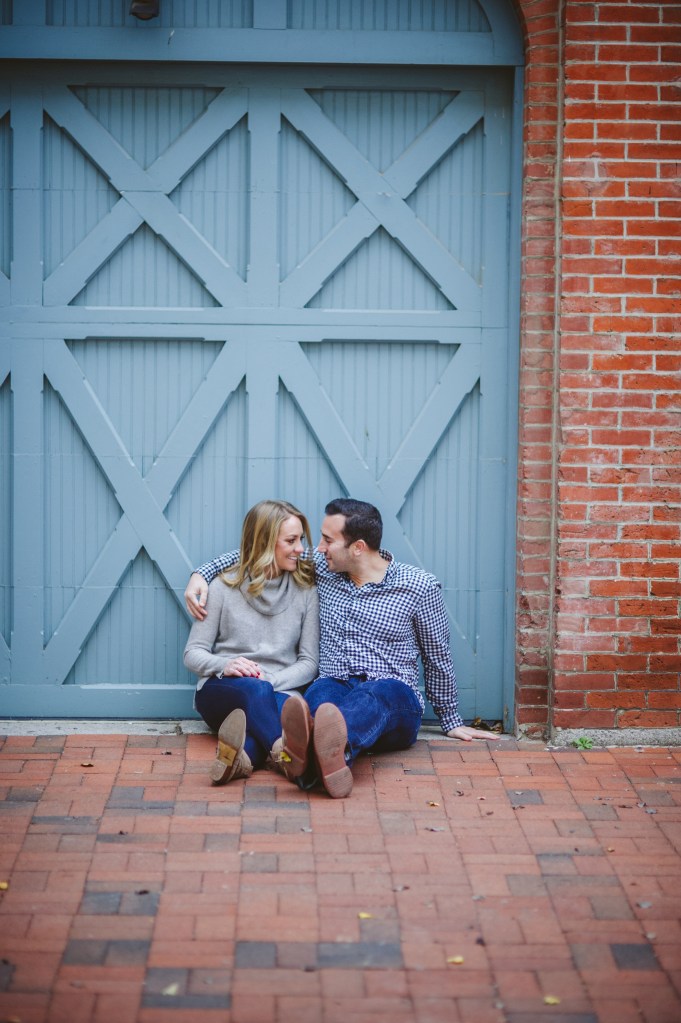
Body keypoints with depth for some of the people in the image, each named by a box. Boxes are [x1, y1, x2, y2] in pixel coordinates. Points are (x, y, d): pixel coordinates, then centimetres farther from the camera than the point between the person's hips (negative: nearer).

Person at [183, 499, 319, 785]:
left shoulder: (305, 590, 9)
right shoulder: (225, 587, 4)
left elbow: (309, 662, 6)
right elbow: (193, 653, 5)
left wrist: (272, 680, -14)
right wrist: (223, 665, -18)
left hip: (279, 690, 2)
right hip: (220, 690, -2)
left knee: (292, 706, -37)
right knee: (254, 689, -40)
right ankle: (285, 753, -62)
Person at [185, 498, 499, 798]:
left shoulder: (419, 586, 4)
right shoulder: (322, 569, 14)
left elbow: (438, 659, 13)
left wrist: (452, 722, 20)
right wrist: (202, 573, 14)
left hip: (395, 702, -2)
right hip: (335, 690, 3)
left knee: (372, 694, -39)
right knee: (321, 691, -35)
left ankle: (333, 749, -73)